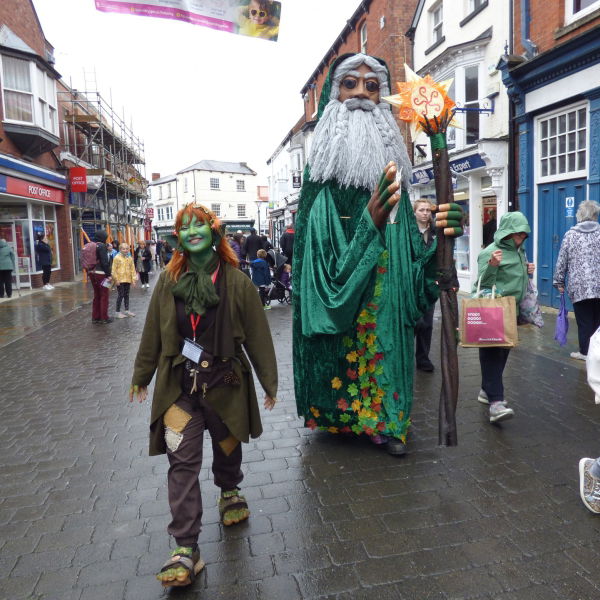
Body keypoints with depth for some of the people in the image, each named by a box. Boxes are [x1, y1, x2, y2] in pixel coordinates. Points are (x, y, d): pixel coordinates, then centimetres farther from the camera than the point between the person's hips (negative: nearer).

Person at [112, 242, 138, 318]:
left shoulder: (130, 258, 7)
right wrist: (116, 279, -12)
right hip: (120, 280, -5)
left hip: (128, 280, 5)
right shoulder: (117, 258, -7)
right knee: (120, 295, -4)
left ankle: (127, 310, 24)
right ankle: (117, 312, 5)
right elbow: (114, 270, -8)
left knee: (126, 295, 14)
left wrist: (133, 279, 4)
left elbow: (133, 269, 9)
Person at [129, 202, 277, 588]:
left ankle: (230, 491, 51)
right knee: (183, 462, -1)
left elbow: (257, 334, -6)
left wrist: (269, 381, -3)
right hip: (179, 384, 1)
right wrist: (142, 377, 13)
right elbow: (153, 332, 6)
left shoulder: (236, 281, -10)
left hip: (224, 382, -1)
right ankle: (186, 548, 9)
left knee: (227, 447, 20)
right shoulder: (169, 281, -2)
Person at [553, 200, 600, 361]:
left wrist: (559, 282, 10)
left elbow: (562, 261, 2)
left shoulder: (570, 234, 1)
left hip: (579, 286, -1)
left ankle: (585, 352, 11)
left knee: (584, 321, 5)